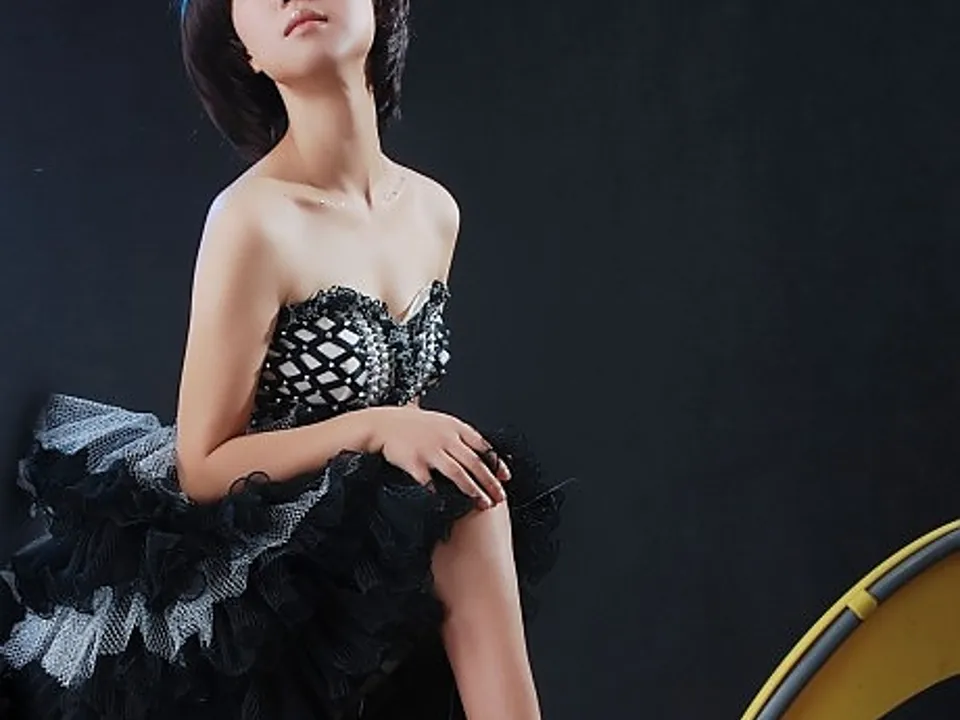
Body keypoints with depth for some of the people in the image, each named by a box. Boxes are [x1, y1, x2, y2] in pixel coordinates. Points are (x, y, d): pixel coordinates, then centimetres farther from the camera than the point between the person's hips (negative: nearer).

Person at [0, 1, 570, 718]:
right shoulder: (254, 222, -21)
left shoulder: (435, 210, 2)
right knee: (472, 515, -23)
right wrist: (372, 429, -26)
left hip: (378, 543, 7)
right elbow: (201, 468, -16)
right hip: (264, 571, -7)